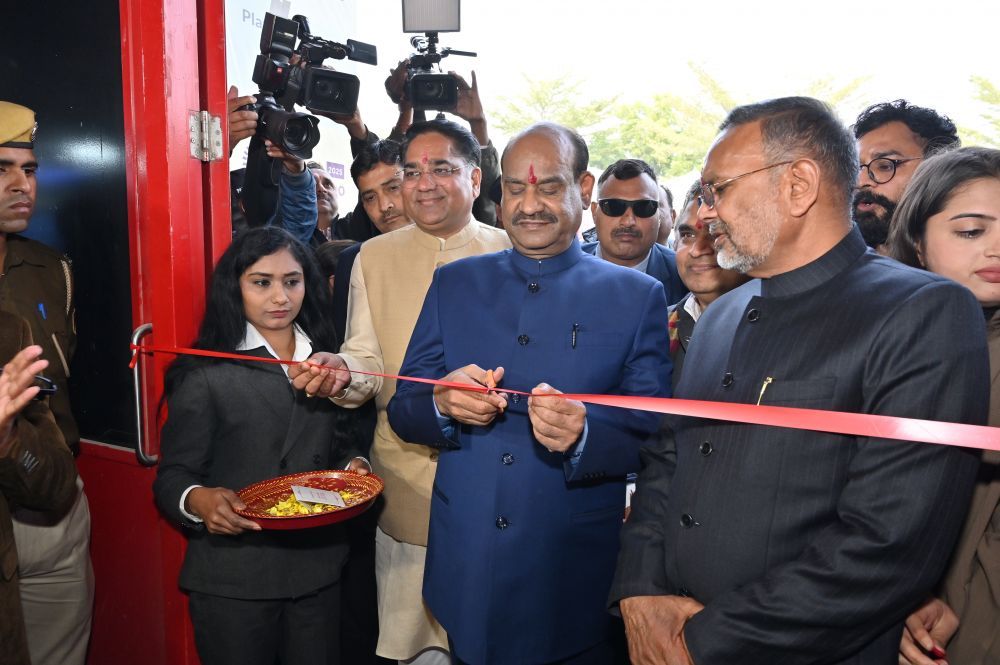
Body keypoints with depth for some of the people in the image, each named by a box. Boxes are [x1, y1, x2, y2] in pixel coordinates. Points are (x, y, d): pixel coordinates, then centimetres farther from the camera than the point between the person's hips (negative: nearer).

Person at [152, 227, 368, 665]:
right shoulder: (205, 374, -8)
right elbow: (173, 476, -8)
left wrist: (353, 464, -6)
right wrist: (198, 500, -28)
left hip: (317, 568, 4)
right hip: (233, 579, -4)